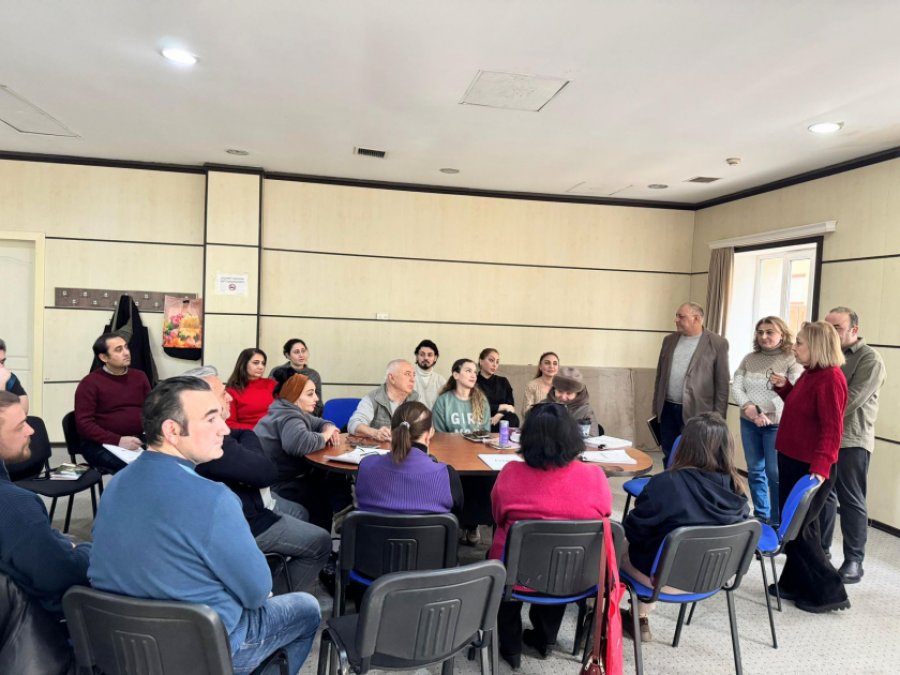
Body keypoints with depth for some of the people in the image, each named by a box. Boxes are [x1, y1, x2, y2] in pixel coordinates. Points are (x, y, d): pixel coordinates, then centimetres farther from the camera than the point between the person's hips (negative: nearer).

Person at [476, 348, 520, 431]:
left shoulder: (503, 381, 17)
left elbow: (511, 406, 6)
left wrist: (498, 416, -16)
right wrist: (502, 407, -4)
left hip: (501, 419, 4)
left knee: (513, 418, -31)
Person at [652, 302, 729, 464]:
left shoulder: (717, 343, -5)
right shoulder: (669, 340, 9)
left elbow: (722, 383, -5)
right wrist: (656, 405, 11)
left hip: (696, 411, -5)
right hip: (667, 409, 5)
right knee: (668, 457, 12)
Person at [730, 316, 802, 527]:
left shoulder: (792, 360, -6)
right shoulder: (749, 359, 8)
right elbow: (736, 387, 4)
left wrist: (766, 414, -17)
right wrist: (749, 409, -13)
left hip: (777, 424, -5)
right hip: (749, 423, 5)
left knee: (775, 473, -1)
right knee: (754, 470, 13)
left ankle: (777, 521, 12)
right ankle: (760, 515, 27)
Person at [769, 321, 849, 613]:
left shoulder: (830, 379, -20)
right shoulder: (810, 373, 9)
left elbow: (832, 429, -26)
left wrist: (820, 468, -33)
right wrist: (784, 387, 7)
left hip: (810, 467, -10)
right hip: (793, 460, 10)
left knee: (800, 528, 0)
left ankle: (828, 592, 14)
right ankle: (795, 583, 29)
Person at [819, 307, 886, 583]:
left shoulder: (870, 359, -8)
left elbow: (852, 400, -17)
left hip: (851, 440, -6)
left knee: (851, 501, 2)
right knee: (823, 495, 13)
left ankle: (854, 561, 11)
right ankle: (820, 548, 25)